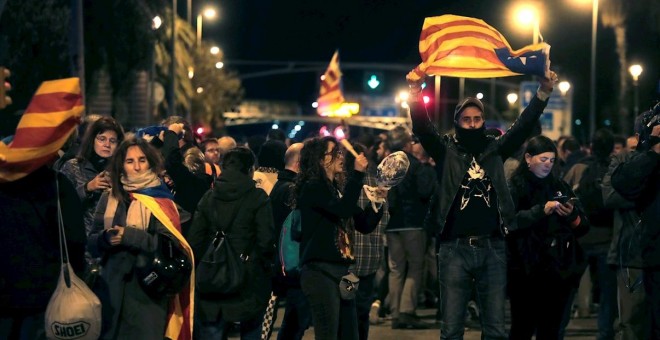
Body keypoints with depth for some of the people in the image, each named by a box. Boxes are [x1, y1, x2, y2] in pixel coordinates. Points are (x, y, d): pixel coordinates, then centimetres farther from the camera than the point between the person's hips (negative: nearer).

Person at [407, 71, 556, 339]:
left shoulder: (495, 150, 11)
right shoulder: (446, 152, 5)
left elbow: (523, 125, 2)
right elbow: (422, 128, -9)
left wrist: (543, 92, -12)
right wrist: (416, 94, -26)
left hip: (492, 248, 2)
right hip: (455, 248, -2)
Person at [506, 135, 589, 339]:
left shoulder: (560, 187, 16)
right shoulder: (516, 187, -1)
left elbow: (583, 228, 14)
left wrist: (573, 216, -7)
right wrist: (541, 211, -24)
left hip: (558, 269, 5)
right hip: (527, 270, -5)